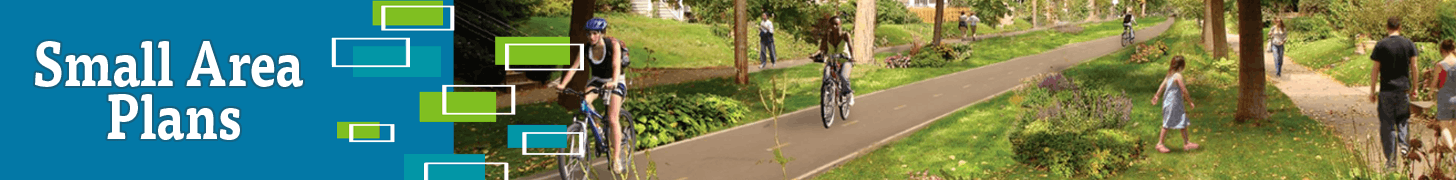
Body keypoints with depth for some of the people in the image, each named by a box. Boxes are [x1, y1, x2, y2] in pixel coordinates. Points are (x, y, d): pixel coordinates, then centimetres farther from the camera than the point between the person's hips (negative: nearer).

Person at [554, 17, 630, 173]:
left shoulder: (613, 44, -22)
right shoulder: (587, 48, -13)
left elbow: (616, 65, -35)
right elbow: (575, 67, -21)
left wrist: (614, 82, -55)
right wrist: (563, 84, -36)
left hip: (614, 81, -4)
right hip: (597, 80, 4)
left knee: (612, 120, -17)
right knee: (584, 102, -27)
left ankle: (616, 158, -11)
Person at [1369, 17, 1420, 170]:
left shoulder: (1381, 45, -5)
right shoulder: (1408, 43, 1)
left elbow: (1375, 69, -5)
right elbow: (1414, 66, 2)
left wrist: (1372, 91, 2)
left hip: (1386, 90, -2)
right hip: (1404, 88, 2)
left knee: (1387, 124, 3)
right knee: (1402, 118, 22)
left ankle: (1391, 159, 3)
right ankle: (1403, 143, -2)